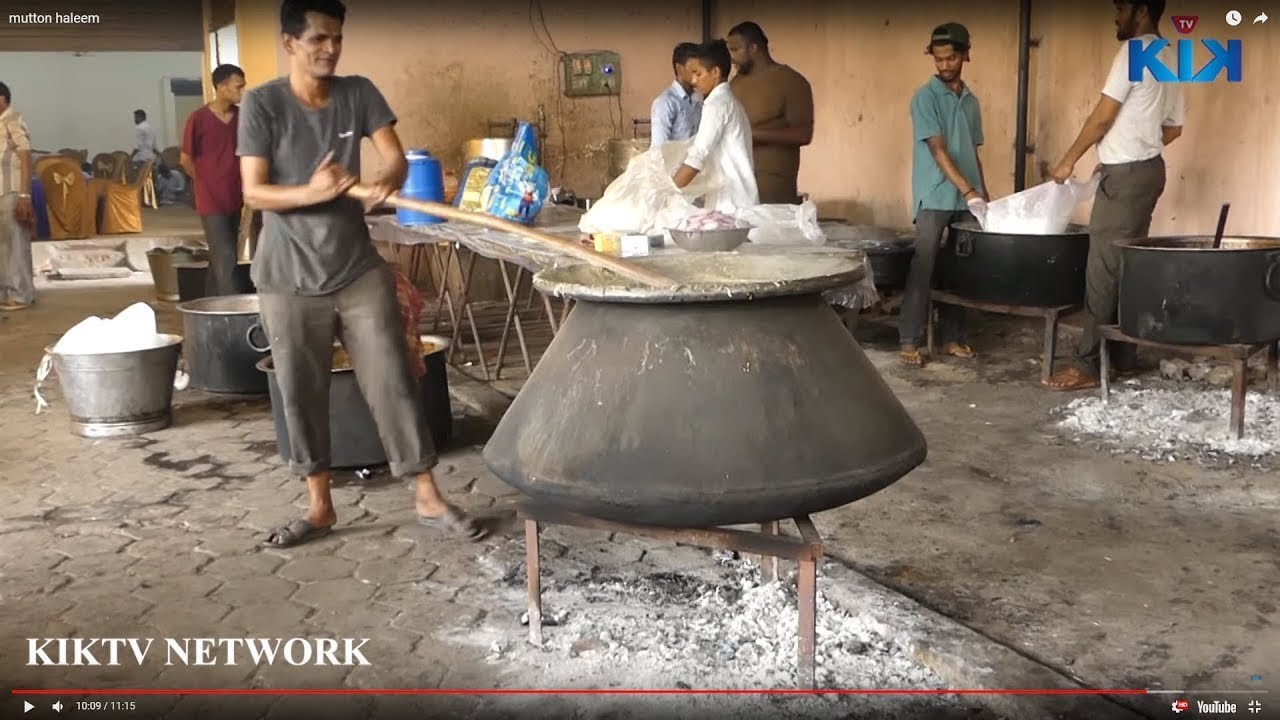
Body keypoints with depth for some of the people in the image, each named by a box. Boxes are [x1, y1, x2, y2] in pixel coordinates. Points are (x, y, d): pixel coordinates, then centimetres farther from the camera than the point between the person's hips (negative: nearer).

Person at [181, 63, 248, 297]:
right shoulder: (198, 119, -11)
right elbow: (186, 159, -2)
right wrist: (208, 185, 5)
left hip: (235, 200, 6)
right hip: (211, 201, -6)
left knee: (219, 258, 14)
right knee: (225, 258, -10)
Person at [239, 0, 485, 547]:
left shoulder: (359, 93, 2)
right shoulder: (262, 103, -6)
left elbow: (395, 156, -6)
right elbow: (253, 193, -10)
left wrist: (387, 180, -30)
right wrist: (312, 192, -29)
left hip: (359, 270, 2)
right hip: (289, 281, -1)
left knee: (393, 383, 2)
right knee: (302, 394, 7)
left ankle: (428, 498, 10)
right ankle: (319, 507, 22)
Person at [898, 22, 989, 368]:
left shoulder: (971, 101, 14)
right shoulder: (925, 97, -5)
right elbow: (938, 150, -13)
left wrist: (985, 195, 16)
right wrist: (968, 191, -20)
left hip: (967, 200, 6)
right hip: (934, 198, -6)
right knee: (923, 269, -8)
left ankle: (952, 337, 15)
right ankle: (910, 340, -4)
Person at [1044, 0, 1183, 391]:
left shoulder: (1135, 50, -12)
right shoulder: (1170, 57, 16)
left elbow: (1103, 115, -13)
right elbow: (1174, 128, 21)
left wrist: (1068, 160, -4)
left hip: (1126, 174, -10)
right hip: (1148, 169, 10)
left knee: (1103, 268, -9)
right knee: (1127, 265, 12)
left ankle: (1089, 365, -7)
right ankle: (1124, 356, 17)